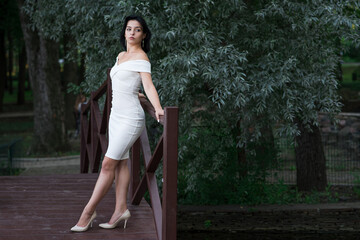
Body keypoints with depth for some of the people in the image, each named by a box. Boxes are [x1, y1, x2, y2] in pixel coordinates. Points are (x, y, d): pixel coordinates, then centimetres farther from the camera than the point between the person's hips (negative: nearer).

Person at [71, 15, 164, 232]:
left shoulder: (141, 57, -9)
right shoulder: (121, 56, 15)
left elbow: (148, 85, -21)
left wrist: (158, 108, -34)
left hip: (131, 117, -8)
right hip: (117, 115, 8)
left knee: (108, 164, -8)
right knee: (120, 163, 8)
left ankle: (88, 212, -5)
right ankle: (121, 209, 11)